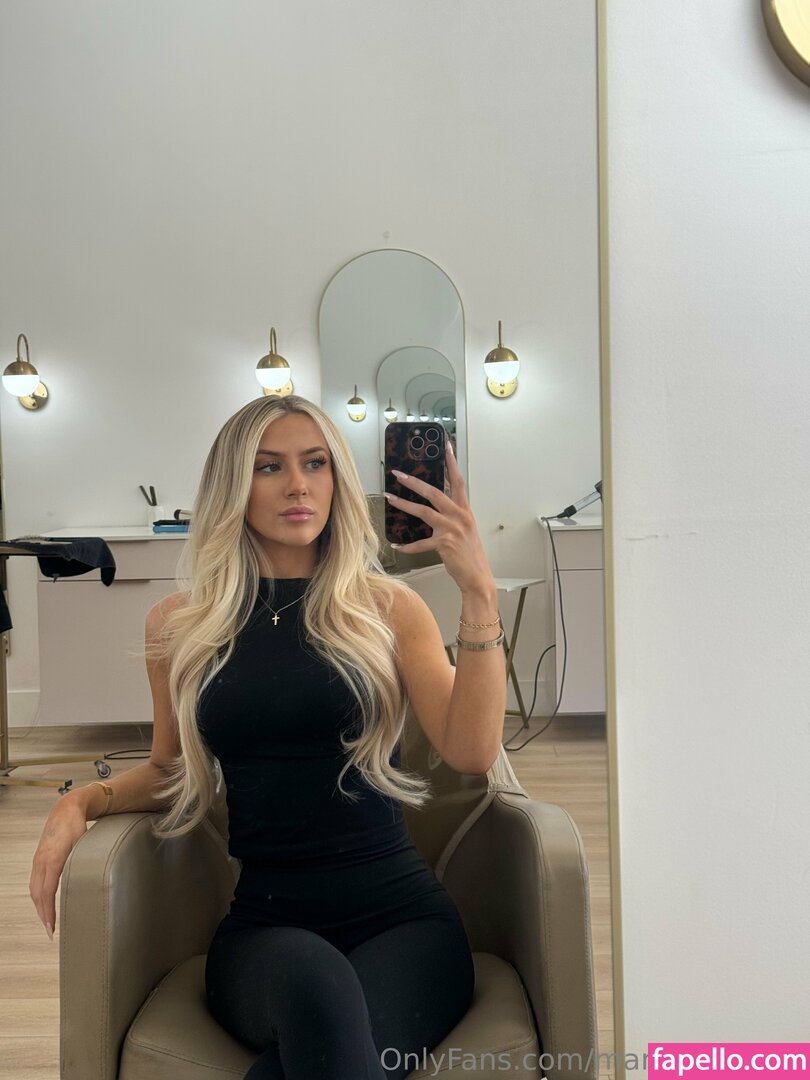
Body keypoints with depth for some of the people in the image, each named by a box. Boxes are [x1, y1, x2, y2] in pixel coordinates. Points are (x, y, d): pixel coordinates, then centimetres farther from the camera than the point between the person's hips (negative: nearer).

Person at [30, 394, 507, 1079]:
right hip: (262, 923, 2)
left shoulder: (387, 607, 3)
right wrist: (82, 802, 2)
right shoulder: (180, 626, 7)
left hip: (400, 915, -1)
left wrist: (479, 592, -17)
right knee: (311, 980, -34)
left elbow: (472, 752, -10)